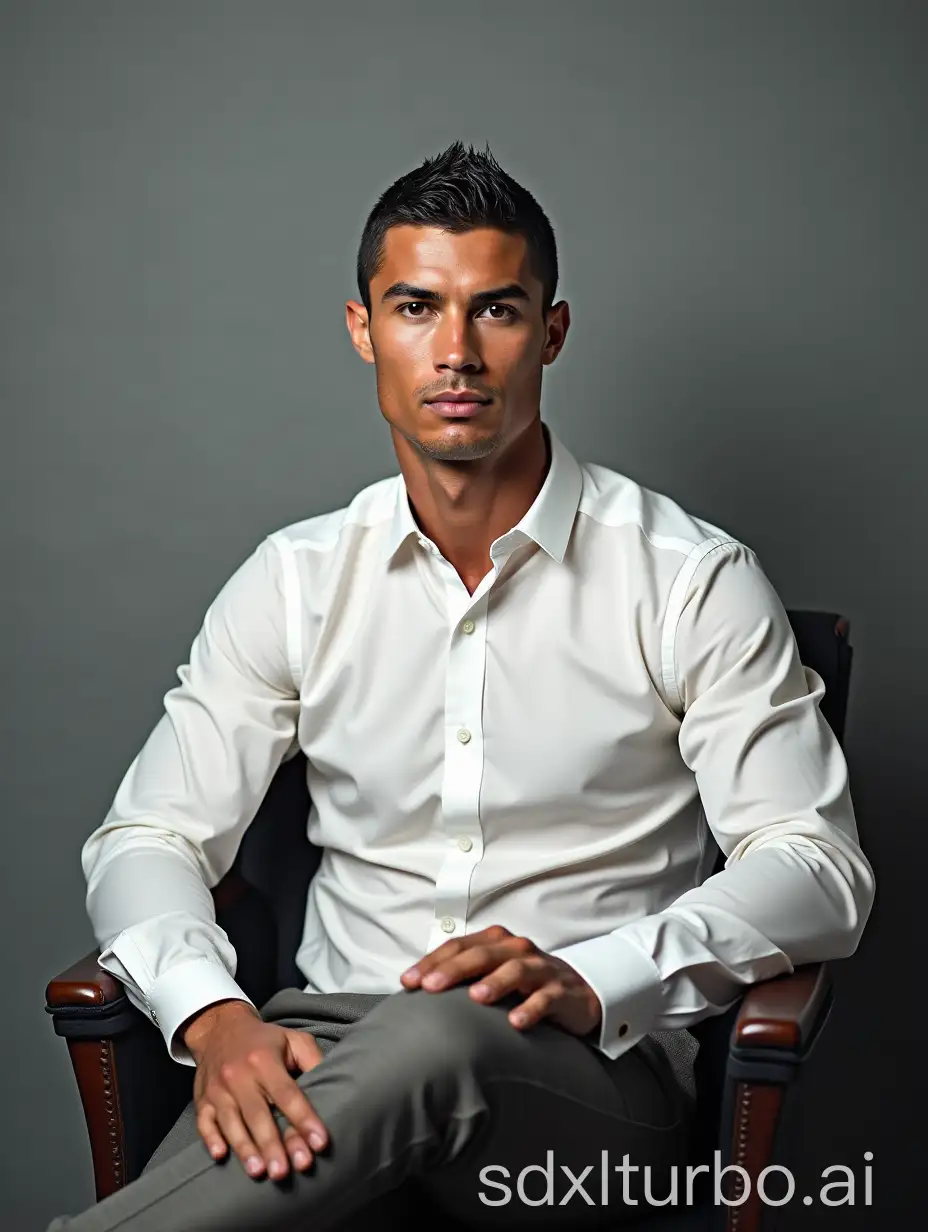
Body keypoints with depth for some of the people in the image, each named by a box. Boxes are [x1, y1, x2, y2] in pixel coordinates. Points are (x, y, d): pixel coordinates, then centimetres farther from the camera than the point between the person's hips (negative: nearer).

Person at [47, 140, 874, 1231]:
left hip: (594, 1080, -1)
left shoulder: (691, 580, -1)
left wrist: (590, 981, -22)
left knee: (443, 1038, -38)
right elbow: (148, 839, 5)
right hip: (339, 1052, 2)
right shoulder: (294, 581, 9)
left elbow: (817, 867, -4)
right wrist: (215, 1016, -18)